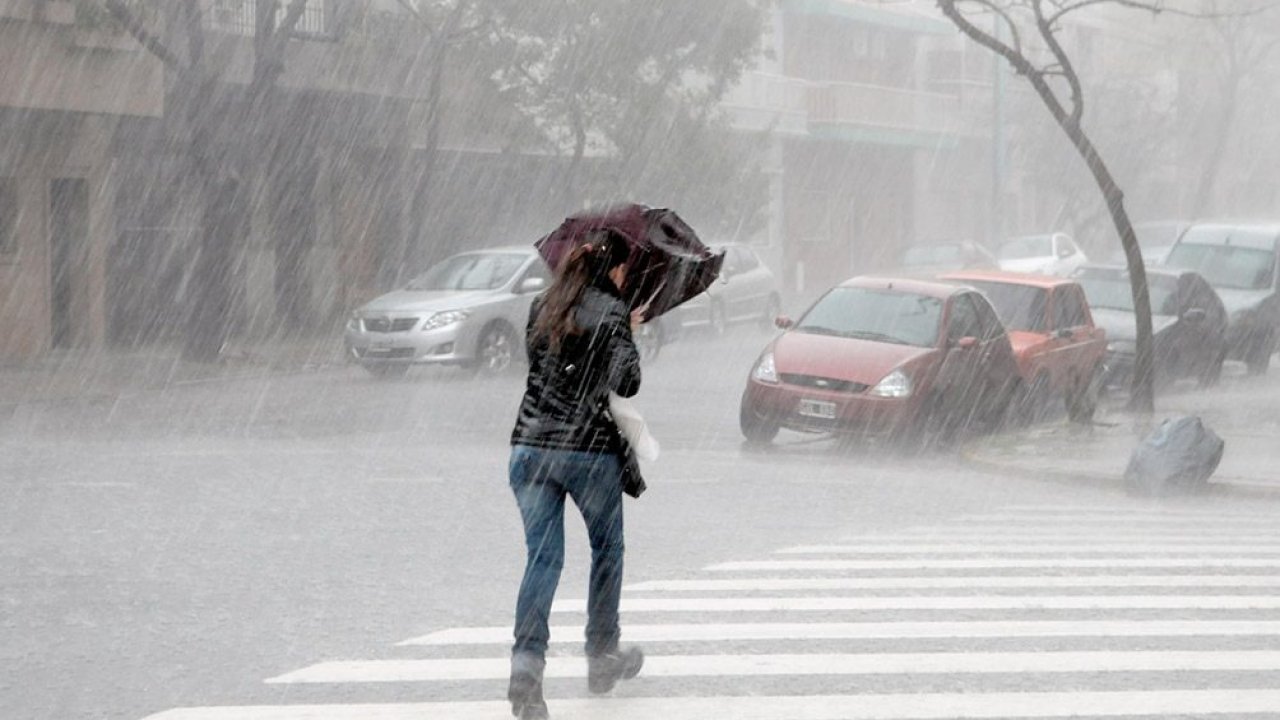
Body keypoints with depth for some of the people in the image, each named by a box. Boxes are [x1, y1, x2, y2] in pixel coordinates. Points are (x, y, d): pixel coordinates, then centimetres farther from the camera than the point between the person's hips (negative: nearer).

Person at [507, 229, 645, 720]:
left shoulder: (543, 307, 10)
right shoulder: (610, 312, -7)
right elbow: (626, 383, -14)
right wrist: (628, 340, 5)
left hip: (530, 446, 4)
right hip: (590, 449, -4)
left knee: (542, 558, 1)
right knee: (607, 550, 18)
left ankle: (527, 663, -17)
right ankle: (602, 657, 28)